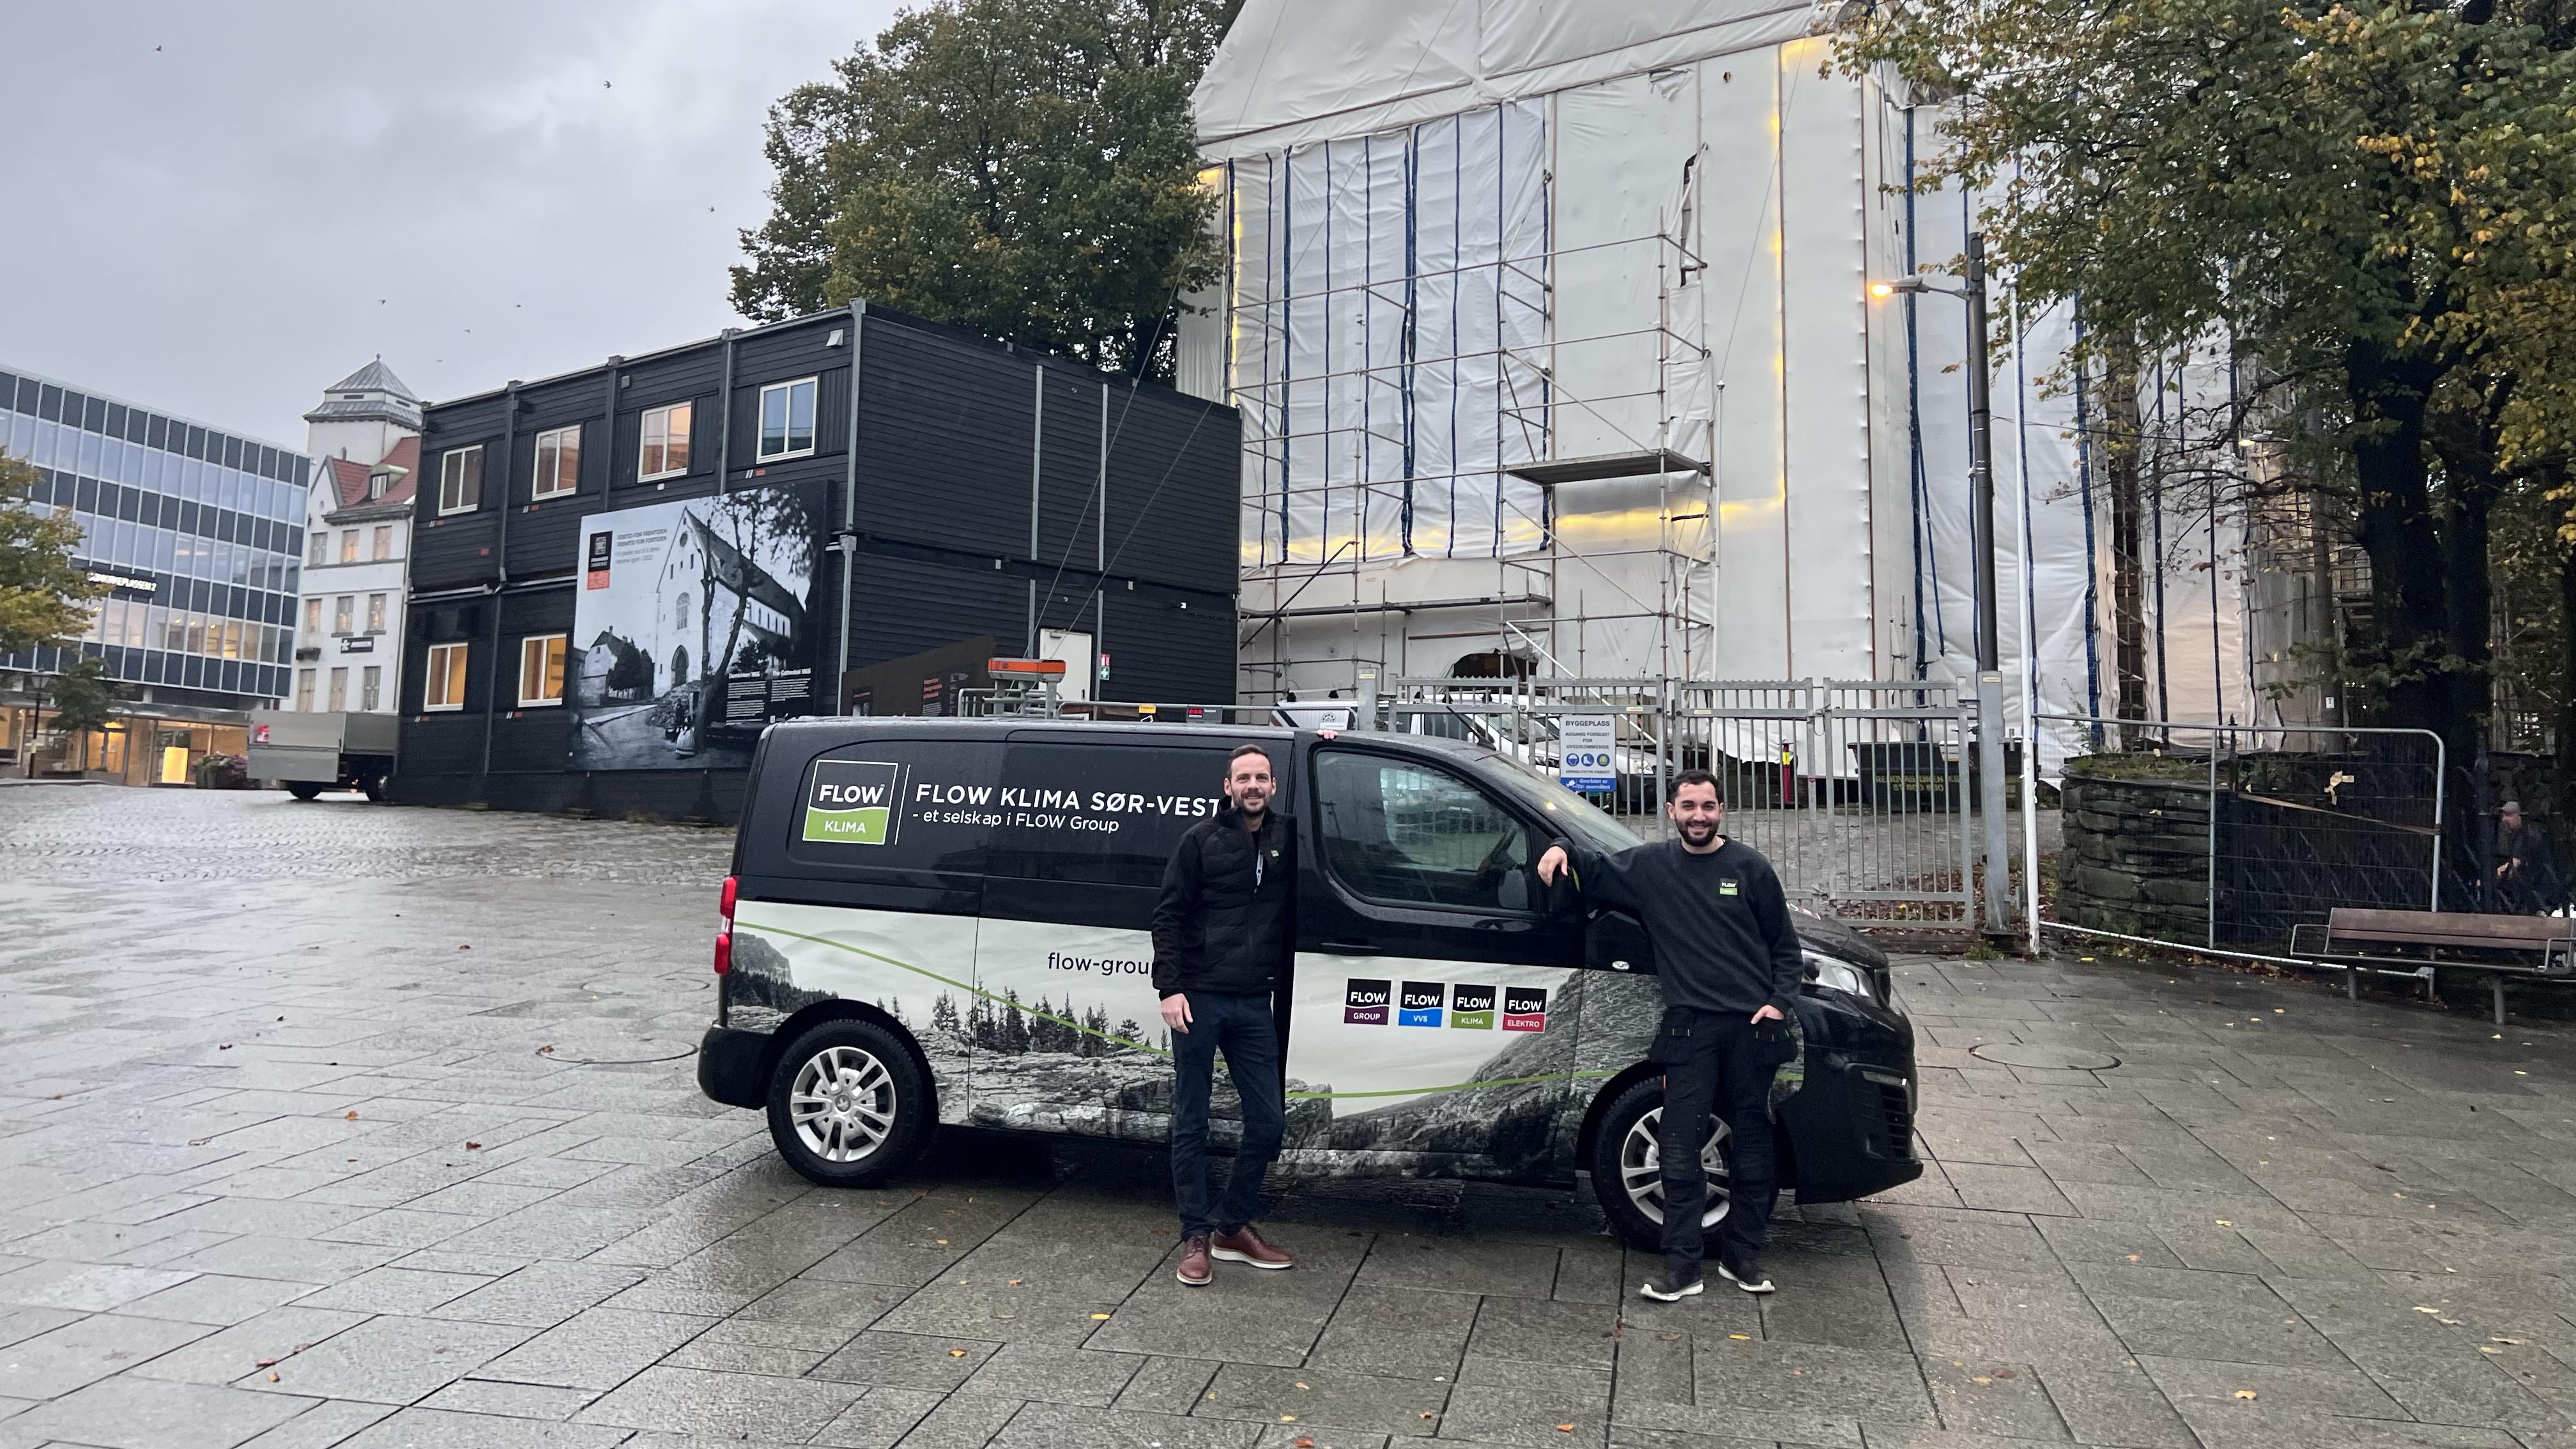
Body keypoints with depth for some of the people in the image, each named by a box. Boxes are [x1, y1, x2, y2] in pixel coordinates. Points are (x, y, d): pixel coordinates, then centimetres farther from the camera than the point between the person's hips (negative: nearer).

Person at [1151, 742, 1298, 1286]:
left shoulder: (1288, 838, 7)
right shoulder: (1203, 839, -2)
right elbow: (1168, 916, -2)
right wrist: (1170, 989, -11)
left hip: (1253, 1005, 4)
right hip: (1199, 1000, -4)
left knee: (1268, 1122, 8)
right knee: (1191, 1123, 5)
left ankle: (1233, 1226, 25)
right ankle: (1197, 1239, 16)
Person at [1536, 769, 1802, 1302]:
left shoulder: (1749, 867, 3)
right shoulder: (1650, 865, 6)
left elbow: (1784, 947, 8)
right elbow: (1597, 874, 20)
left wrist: (1780, 1002, -5)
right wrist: (1564, 850, 0)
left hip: (1751, 1024, 0)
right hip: (1690, 1024, 0)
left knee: (1752, 1142, 9)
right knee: (1680, 1146, -3)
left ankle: (1742, 1257, 23)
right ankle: (1681, 1266, 5)